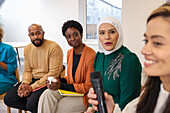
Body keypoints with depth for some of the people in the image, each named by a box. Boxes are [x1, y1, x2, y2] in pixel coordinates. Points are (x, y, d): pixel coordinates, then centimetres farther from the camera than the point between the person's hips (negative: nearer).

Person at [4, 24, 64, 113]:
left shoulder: (54, 48, -13)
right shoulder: (27, 49, 9)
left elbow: (53, 74, -17)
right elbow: (27, 71, 15)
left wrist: (32, 87, -18)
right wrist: (24, 83, -8)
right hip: (32, 80, 7)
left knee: (32, 104, -30)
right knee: (8, 99, -9)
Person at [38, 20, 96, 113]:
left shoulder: (91, 56, -19)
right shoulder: (70, 53, 7)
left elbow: (88, 86, -16)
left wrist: (61, 85, -19)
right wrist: (59, 81, -6)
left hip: (84, 95, -6)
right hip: (70, 89, 7)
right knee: (47, 94, -18)